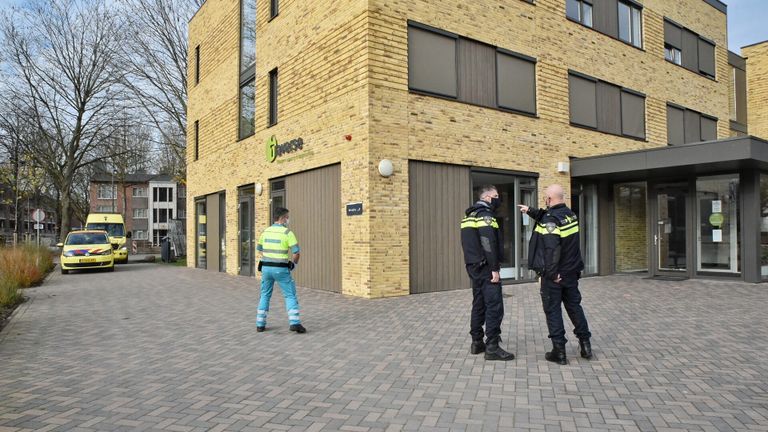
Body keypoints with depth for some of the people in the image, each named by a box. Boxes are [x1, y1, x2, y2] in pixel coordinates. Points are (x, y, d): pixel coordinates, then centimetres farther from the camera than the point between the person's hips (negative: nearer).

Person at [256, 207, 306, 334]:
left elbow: (259, 248, 21)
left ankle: (260, 324, 16)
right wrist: (294, 263, 5)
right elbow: (296, 252, -16)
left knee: (265, 296, 18)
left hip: (266, 268, 5)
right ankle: (295, 323, -10)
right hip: (281, 269, -5)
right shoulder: (287, 232, -12)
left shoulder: (266, 231, 6)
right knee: (290, 295, 2)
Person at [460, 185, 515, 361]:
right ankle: (492, 347, -5)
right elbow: (489, 245, -22)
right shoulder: (485, 216, -13)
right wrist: (495, 269, -20)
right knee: (494, 306, -7)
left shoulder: (469, 215, 17)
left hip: (474, 267, 10)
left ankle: (477, 342, 20)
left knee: (479, 304, 15)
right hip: (485, 268, -10)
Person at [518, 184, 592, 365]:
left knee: (553, 311, 3)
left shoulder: (550, 220, -20)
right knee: (574, 306, 20)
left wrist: (552, 273, -24)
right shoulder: (571, 214, 5)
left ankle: (559, 351, 7)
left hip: (554, 275, -7)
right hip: (571, 272, 7)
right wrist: (530, 211, 30)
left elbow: (551, 249, -29)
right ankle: (585, 344, 27)